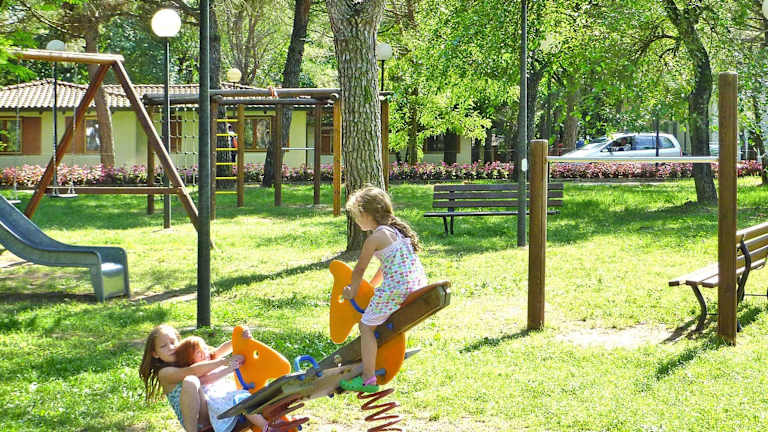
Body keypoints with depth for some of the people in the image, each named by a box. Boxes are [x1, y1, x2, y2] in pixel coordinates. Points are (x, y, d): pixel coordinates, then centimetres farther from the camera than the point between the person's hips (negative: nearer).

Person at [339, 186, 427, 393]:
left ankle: (368, 379, -6)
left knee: (366, 326, -2)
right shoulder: (397, 230, 20)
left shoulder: (375, 238, -6)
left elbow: (359, 270, 3)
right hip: (419, 285, 9)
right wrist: (370, 286, 36)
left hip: (395, 288, -9)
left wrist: (352, 291, 19)